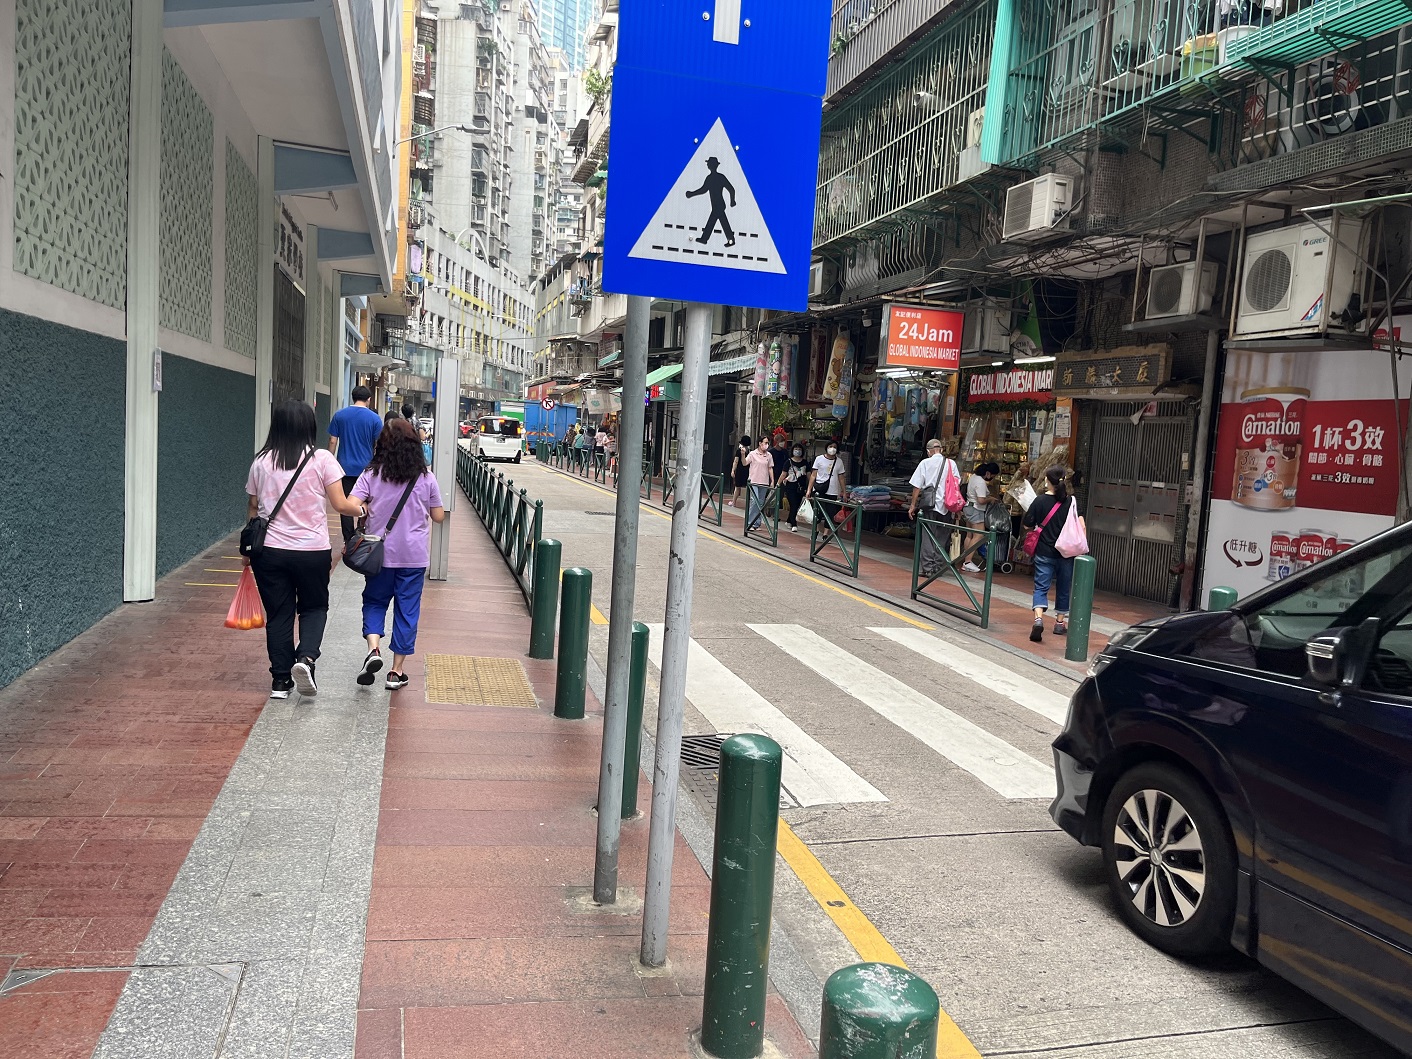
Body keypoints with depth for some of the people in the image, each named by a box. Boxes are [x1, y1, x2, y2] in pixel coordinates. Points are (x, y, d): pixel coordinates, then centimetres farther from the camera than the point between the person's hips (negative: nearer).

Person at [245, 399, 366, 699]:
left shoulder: (261, 461, 2)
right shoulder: (322, 459, -8)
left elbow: (253, 509, 9)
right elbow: (340, 505, -9)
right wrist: (360, 509, 13)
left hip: (269, 551, 2)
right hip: (313, 551, -2)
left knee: (278, 613, 12)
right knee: (314, 607, 16)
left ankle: (281, 680, 15)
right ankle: (306, 657, -8)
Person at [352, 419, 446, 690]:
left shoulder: (372, 474, -4)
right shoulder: (426, 477, -1)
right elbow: (438, 516, 4)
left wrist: (369, 510, 6)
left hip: (381, 553, 0)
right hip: (414, 555, 0)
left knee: (374, 601, 18)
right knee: (407, 610, 8)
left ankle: (373, 649, -7)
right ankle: (397, 671, 13)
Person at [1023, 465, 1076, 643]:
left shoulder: (1040, 500, -7)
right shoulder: (1071, 502, -6)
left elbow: (1028, 522, -3)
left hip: (1044, 552, -1)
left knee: (1041, 587, 0)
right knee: (1063, 588, 16)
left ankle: (1038, 619, -23)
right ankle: (1060, 622, 27)